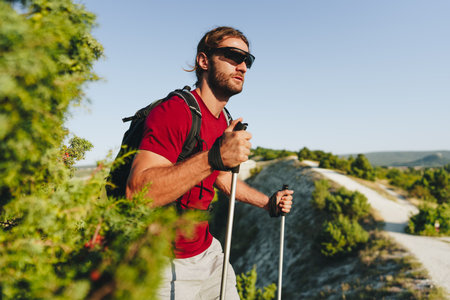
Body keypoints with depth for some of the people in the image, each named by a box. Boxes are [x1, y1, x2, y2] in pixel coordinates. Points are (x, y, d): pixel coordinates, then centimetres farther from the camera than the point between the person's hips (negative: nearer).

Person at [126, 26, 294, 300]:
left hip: (207, 250, 8)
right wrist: (213, 157, -41)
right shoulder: (174, 111, -23)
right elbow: (137, 193, -33)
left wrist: (268, 201, 15)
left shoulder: (226, 123, 7)